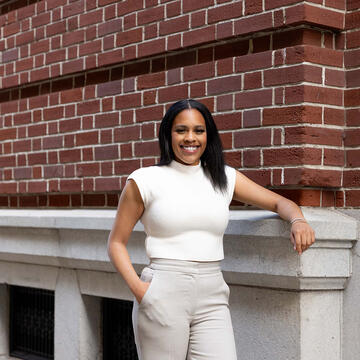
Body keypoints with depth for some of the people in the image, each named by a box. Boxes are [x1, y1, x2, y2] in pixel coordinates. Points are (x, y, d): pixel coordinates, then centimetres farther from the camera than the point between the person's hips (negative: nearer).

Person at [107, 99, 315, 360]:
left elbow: (280, 203, 16)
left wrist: (298, 220, -7)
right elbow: (116, 242, 6)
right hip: (162, 296, -2)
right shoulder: (145, 181, 2)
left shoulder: (226, 178, 11)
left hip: (212, 300, 3)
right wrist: (137, 287, -9)